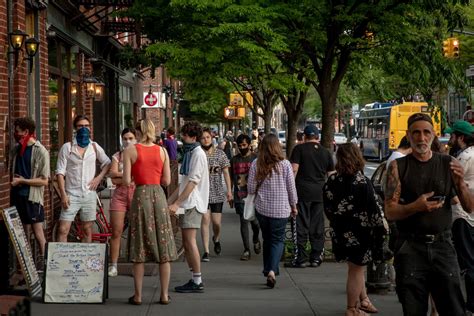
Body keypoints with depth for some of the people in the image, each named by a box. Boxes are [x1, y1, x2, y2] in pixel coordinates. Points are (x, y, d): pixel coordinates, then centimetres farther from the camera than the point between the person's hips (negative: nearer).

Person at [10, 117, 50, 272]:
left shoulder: (40, 151, -10)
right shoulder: (17, 149, 9)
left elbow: (44, 181, -12)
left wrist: (22, 181, -14)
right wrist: (13, 180, 3)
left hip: (32, 197, -6)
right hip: (18, 195, 6)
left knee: (37, 231, -1)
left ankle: (43, 261, 9)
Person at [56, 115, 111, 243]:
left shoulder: (94, 147, 8)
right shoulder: (67, 147, -1)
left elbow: (107, 163, 19)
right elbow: (60, 172, -3)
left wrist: (99, 178, 2)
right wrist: (63, 194, -11)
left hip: (89, 194, 3)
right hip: (72, 195, -3)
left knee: (87, 230, 8)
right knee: (63, 230, -9)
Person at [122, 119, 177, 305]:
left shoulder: (130, 151, -3)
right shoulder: (162, 151, 4)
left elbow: (126, 181, -7)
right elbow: (167, 180, 4)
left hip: (141, 195, -2)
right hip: (159, 196, 2)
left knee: (140, 248, 5)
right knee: (163, 247, 7)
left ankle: (138, 295, 6)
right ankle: (164, 294, 8)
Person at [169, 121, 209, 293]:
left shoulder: (198, 154, -11)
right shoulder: (189, 153, 19)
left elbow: (193, 182, -18)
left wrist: (176, 203, -21)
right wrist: (175, 202, 20)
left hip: (193, 203, -10)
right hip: (186, 203, 10)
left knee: (190, 241, -12)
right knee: (186, 242, 9)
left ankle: (198, 282, -10)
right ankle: (194, 279, 13)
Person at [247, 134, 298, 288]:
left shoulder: (256, 164, -6)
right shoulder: (285, 164, -8)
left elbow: (251, 188, -3)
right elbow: (291, 188, -2)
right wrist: (293, 206, 13)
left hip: (262, 208, 2)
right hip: (281, 209, -2)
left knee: (267, 239, 16)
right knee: (278, 240, 4)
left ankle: (268, 271, 18)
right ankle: (272, 271, -15)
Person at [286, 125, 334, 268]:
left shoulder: (299, 149, -3)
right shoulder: (325, 152, 10)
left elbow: (294, 169, -11)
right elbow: (331, 174, 13)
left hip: (303, 191, -4)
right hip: (320, 192, 4)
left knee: (301, 225, -1)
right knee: (318, 226, 9)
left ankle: (301, 258, -1)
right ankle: (316, 257, 12)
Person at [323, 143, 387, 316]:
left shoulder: (332, 181, -5)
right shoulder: (362, 182, -20)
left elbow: (327, 207, 6)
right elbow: (374, 209, -16)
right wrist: (381, 227, -2)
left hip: (341, 232, 6)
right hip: (360, 232, -6)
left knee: (355, 267, 23)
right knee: (356, 270, 6)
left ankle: (363, 299, 34)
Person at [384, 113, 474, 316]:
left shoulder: (448, 164, 6)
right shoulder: (398, 167, 2)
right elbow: (390, 212, -4)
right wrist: (415, 207, -23)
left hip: (442, 245, 1)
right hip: (410, 247, -1)